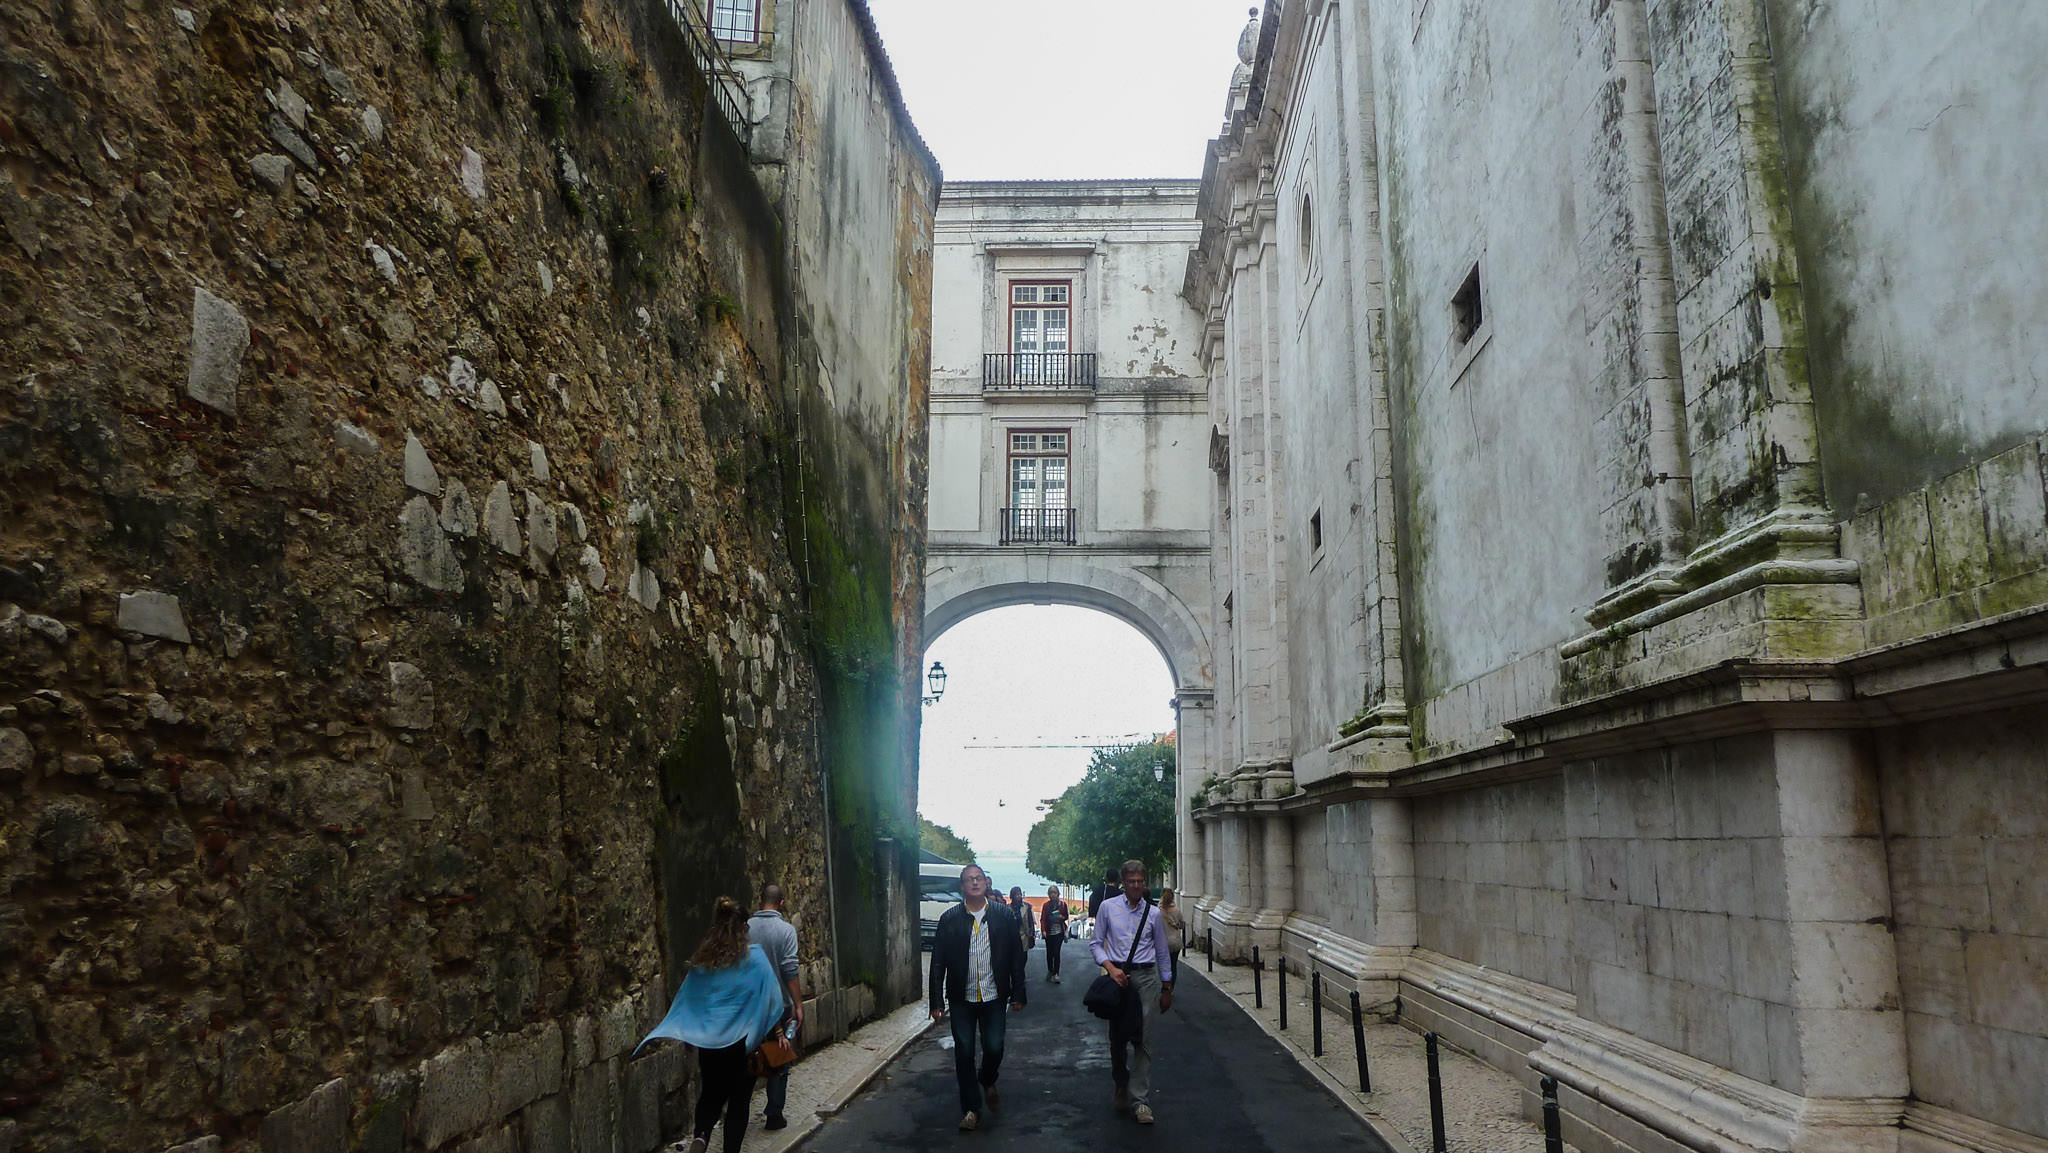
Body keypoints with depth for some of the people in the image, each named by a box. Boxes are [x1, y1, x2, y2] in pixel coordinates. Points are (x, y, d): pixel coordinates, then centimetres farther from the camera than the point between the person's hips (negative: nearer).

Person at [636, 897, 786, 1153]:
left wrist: (665, 1034, 10)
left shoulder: (702, 961, 0)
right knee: (738, 1099, 10)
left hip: (708, 1042, 3)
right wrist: (778, 1031, 4)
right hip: (743, 1040, -3)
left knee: (712, 1093, 17)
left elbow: (686, 999, 3)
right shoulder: (754, 957, -9)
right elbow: (772, 998, -7)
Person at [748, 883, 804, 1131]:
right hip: (779, 1005, -3)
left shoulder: (745, 928, -1)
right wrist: (798, 1005, -11)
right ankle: (774, 1115, 12)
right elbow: (790, 971, -16)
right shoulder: (786, 929, -12)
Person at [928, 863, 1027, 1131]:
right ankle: (971, 1109, 18)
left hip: (994, 997, 0)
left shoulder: (1004, 915, 1)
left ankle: (988, 1083, 34)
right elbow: (938, 963, -1)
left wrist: (1018, 994, 1)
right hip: (962, 999, 0)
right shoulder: (949, 919, -2)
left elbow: (1016, 956, 4)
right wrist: (937, 1002, -4)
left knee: (994, 1048, 1)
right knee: (964, 1053, 3)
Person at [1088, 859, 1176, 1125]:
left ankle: (1140, 1100, 0)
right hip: (1117, 975, 0)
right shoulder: (1108, 908, 3)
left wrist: (1167, 988, 14)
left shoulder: (1153, 913, 7)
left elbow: (1163, 953, 14)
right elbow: (1095, 943, 5)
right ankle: (1121, 1084, 33)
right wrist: (1110, 968, -10)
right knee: (1117, 1038, 8)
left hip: (1146, 976, 0)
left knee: (1144, 1041, -4)